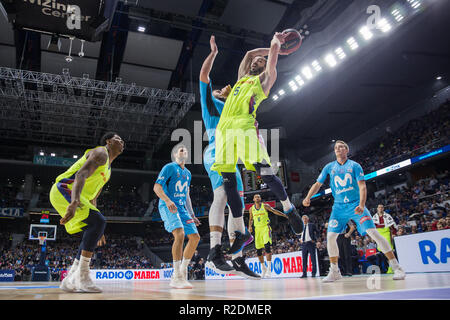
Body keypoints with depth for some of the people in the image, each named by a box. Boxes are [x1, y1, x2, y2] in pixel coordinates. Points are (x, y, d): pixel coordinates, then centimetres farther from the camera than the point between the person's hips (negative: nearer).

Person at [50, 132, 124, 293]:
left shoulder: (108, 169, 26)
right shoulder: (101, 153, -5)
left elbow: (93, 199, 28)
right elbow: (81, 174, -24)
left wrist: (98, 231, 25)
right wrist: (74, 202, -40)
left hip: (74, 196, 11)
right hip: (64, 190, -11)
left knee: (94, 230, 9)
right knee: (98, 221, -22)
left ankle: (69, 280, 11)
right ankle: (82, 277, -20)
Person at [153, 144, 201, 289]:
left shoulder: (187, 173, 22)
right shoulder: (169, 167, -1)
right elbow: (157, 187, -9)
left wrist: (192, 215, 20)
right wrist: (168, 201, -26)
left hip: (182, 208, 8)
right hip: (168, 206, -8)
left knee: (195, 237, 1)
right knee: (179, 234, -27)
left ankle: (182, 271, 14)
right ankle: (177, 278, -25)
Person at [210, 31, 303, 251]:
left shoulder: (265, 79, 18)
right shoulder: (242, 78, 33)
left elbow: (272, 54, 18)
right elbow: (250, 53, 43)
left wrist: (277, 42, 35)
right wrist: (275, 44, 48)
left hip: (245, 127, -5)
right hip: (225, 128, 5)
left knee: (265, 173, -15)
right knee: (228, 182, -2)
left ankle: (289, 209, 8)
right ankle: (241, 232, 4)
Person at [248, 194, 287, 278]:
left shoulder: (265, 206, 0)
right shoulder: (251, 209, 8)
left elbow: (274, 211, -1)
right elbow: (251, 219, 20)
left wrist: (285, 215, -8)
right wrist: (250, 226, 3)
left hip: (265, 228, -4)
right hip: (257, 229, 4)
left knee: (267, 246, -21)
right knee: (258, 250, 4)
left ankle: (269, 268, -20)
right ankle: (263, 268, 22)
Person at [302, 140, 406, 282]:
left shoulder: (354, 166, -1)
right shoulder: (329, 167, 7)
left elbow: (362, 186, -8)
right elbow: (317, 184, 8)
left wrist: (361, 204, -24)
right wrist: (308, 198, -10)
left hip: (355, 205, -3)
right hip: (339, 207, 3)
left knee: (373, 232, -14)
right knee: (330, 236, -5)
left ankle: (396, 267, -3)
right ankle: (334, 272, 10)